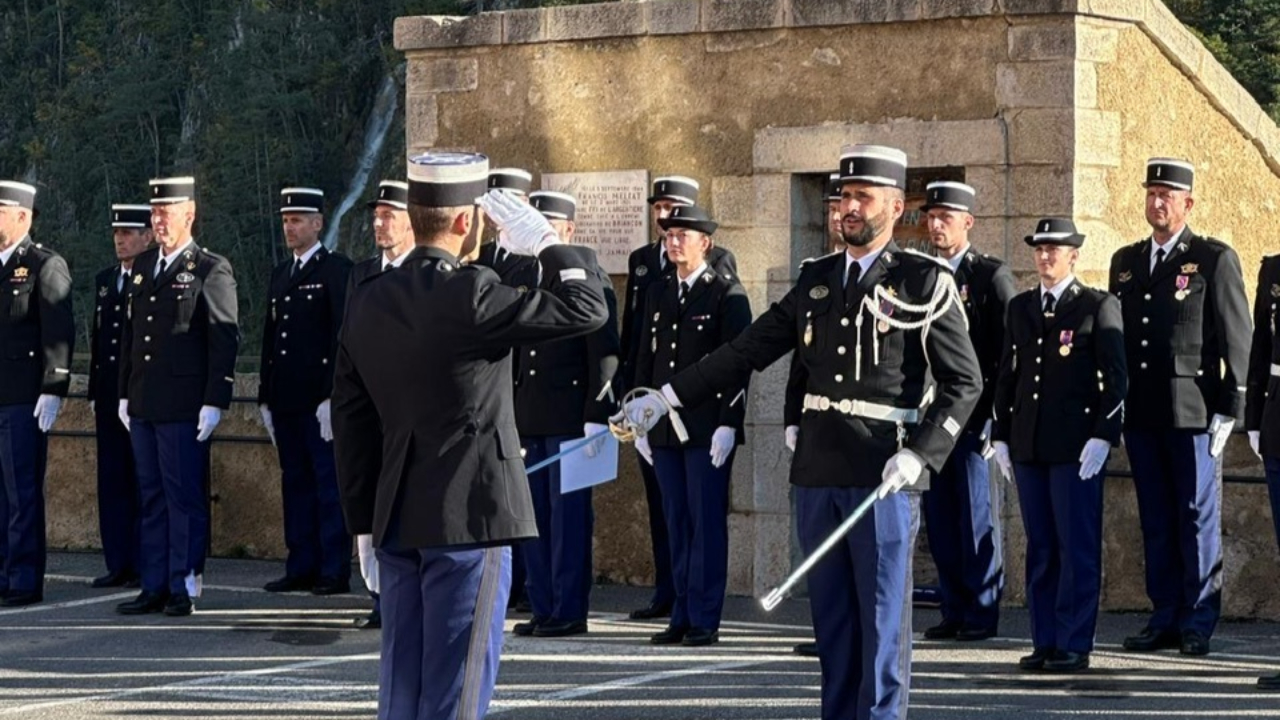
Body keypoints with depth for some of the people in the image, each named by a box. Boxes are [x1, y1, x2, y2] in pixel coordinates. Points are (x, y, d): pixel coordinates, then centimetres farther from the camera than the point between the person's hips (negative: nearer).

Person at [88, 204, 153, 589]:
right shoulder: (105, 280, 16)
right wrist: (94, 392, 15)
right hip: (110, 396, 7)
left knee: (143, 483, -2)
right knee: (112, 481, 8)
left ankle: (146, 566, 2)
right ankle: (119, 564, 13)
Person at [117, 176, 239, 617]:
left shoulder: (211, 271, -5)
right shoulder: (142, 267, 16)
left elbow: (225, 341, -9)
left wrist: (215, 402, -14)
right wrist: (125, 394, 16)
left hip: (184, 409, -7)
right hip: (144, 406, 7)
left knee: (185, 498, -3)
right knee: (151, 498, 9)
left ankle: (184, 588, 2)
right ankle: (154, 588, 14)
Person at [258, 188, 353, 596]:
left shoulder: (337, 271, -6)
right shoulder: (280, 275, 18)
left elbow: (343, 336, -12)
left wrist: (332, 397, -17)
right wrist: (265, 397, 15)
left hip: (320, 400, -8)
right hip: (286, 401, 8)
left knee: (329, 485, -4)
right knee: (295, 484, 10)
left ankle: (335, 573, -2)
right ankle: (301, 569, 14)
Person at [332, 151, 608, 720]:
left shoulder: (367, 301, 7)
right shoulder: (470, 295, -17)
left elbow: (350, 419, 11)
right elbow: (587, 308, -15)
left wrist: (365, 520, 16)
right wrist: (547, 243, -1)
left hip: (397, 521, 7)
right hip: (468, 518, -7)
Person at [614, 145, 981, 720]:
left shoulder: (925, 283, -2)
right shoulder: (817, 280, 13)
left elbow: (964, 383, -4)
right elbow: (746, 351, 15)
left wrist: (919, 455, -17)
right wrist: (664, 398, 9)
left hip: (881, 478, -5)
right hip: (817, 474, 5)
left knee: (882, 621, -2)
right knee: (831, 618, 9)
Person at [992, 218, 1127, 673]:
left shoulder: (1099, 307, 0)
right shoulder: (1020, 308, 16)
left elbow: (1116, 378, -3)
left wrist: (1103, 436, -11)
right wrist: (1001, 436, 12)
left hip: (1076, 447, -5)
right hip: (1028, 447, 5)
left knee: (1078, 547, -4)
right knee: (1040, 548, 7)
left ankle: (1074, 644, -1)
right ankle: (1045, 642, 12)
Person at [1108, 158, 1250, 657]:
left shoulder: (1215, 260, 0)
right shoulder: (1125, 262, 15)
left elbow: (1237, 339, -3)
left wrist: (1229, 408, -8)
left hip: (1192, 411, -5)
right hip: (1140, 411, 5)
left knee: (1197, 516, -1)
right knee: (1156, 521, 8)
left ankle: (1199, 623, 4)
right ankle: (1165, 618, 13)